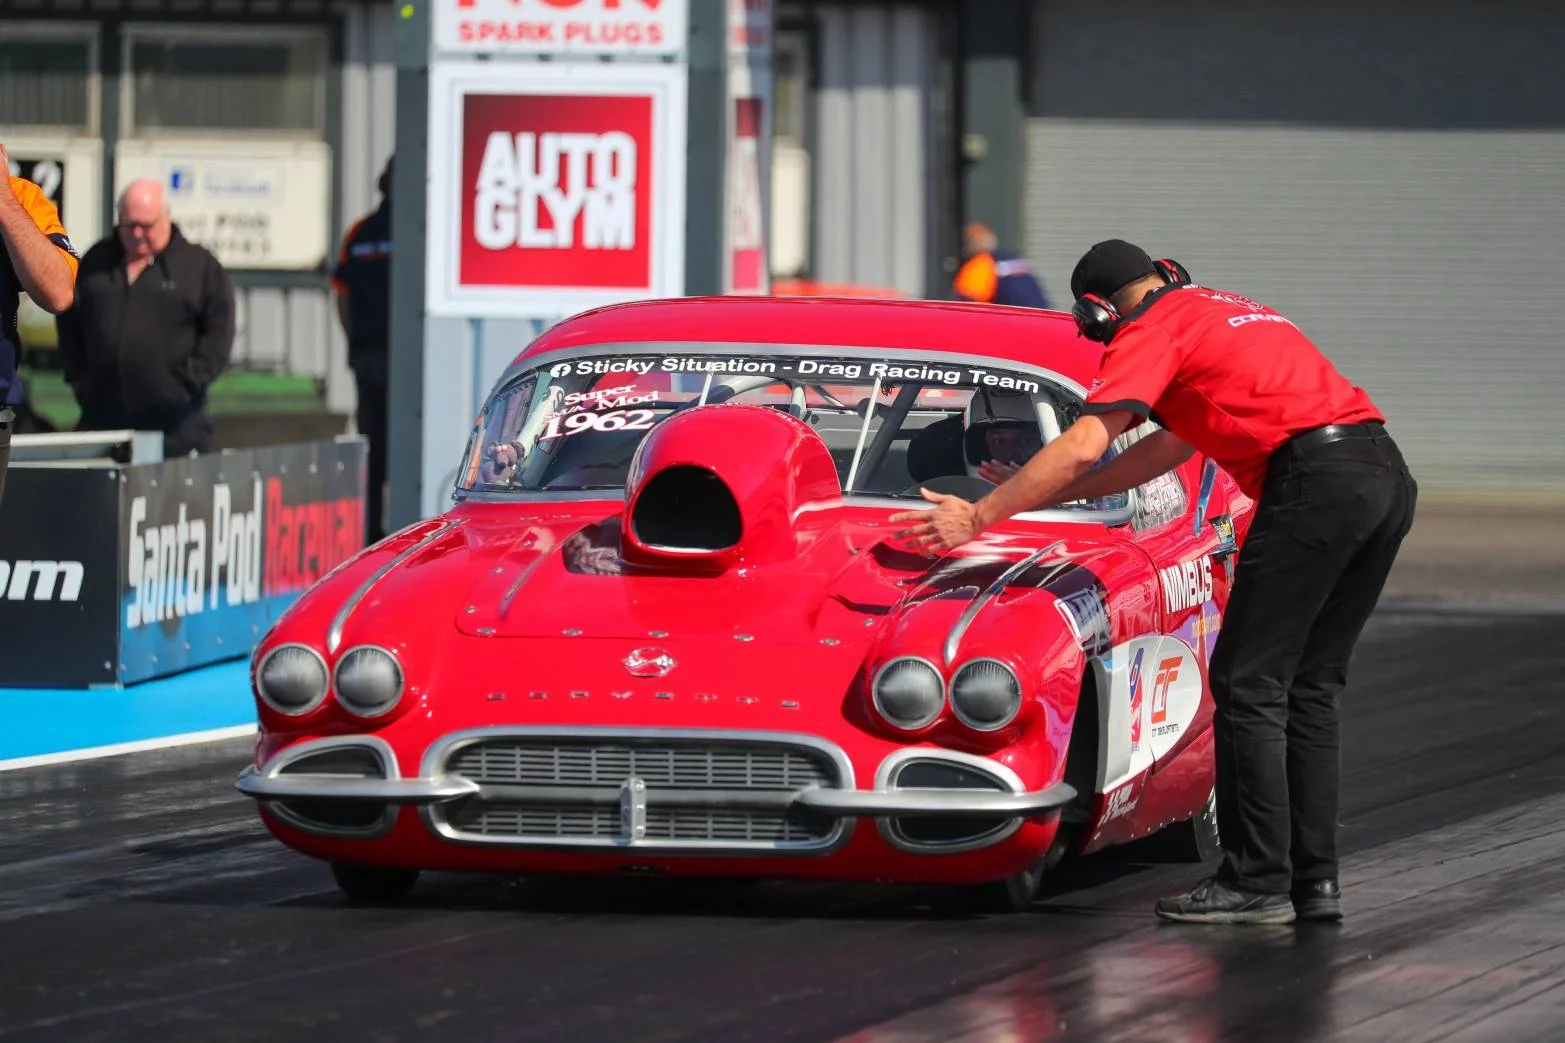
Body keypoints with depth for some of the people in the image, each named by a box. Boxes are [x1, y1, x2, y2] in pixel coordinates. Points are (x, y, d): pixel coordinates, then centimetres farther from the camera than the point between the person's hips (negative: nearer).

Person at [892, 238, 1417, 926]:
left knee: (1248, 685, -1)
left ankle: (1257, 882, -3)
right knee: (1308, 688, 14)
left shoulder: (1151, 331, 4)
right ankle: (1313, 881, 12)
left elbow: (1082, 446, -5)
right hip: (1388, 474, 8)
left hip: (1316, 479, -8)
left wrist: (979, 516, 2)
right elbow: (1170, 449, 37)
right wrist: (1043, 495, 39)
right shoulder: (1222, 311, 31)